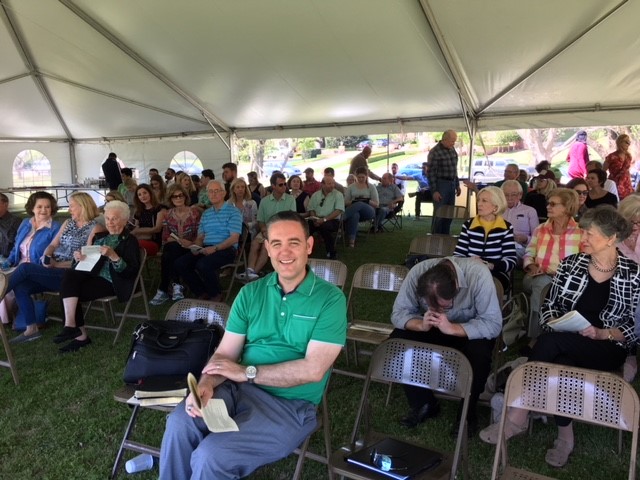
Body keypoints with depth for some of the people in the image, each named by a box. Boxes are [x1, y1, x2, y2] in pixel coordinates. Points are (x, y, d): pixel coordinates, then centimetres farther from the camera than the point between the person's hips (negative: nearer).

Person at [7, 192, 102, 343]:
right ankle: (31, 329, -5)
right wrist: (46, 256, -8)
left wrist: (57, 264, -15)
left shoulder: (95, 228, -7)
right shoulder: (68, 223, 17)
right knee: (20, 287, -13)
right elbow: (53, 245, 14)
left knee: (25, 267, -21)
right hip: (53, 271, 7)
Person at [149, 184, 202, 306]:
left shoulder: (195, 212, 1)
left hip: (190, 248, -2)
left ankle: (164, 290, -22)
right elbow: (166, 237, 5)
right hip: (173, 247, 2)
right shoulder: (167, 215, 11)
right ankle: (176, 285, -30)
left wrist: (191, 243, -21)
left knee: (168, 257, -31)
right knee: (173, 248, -35)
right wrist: (178, 241, -14)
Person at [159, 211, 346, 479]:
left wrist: (246, 372, -13)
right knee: (180, 422, -22)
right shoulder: (250, 293, 6)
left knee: (210, 456, -22)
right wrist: (206, 385, -18)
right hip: (239, 388, 4)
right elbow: (225, 354, 3)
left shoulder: (330, 298, -8)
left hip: (290, 405, -3)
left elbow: (313, 370, -15)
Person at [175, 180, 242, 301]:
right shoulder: (206, 214, 19)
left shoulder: (233, 211, -2)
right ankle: (202, 293, 1)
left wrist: (215, 248, -22)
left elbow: (234, 238, -11)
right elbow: (200, 237, 18)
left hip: (226, 249, -7)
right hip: (206, 249, 7)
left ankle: (216, 295, -6)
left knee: (203, 265, -33)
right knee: (180, 263, -13)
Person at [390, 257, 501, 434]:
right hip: (430, 327, 2)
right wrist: (420, 324, -38)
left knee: (479, 352, -33)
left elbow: (493, 324, -31)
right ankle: (423, 403, -2)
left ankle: (468, 411, -5)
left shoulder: (478, 274, -33)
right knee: (397, 340, -22)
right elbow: (398, 313, -18)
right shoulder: (417, 273, -27)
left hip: (469, 331, -2)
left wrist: (452, 328, -41)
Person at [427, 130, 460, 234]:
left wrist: (457, 185, 16)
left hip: (452, 184, 7)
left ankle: (445, 237, 21)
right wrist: (434, 191, -17)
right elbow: (430, 172, -14)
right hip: (440, 184, -7)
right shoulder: (434, 152, -13)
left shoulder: (452, 150, 8)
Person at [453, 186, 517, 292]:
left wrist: (490, 265, -21)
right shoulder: (468, 225, 11)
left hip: (497, 275, -1)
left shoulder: (506, 228, 6)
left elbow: (511, 260, -1)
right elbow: (457, 255, 6)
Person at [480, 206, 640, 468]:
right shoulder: (571, 263, 6)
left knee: (553, 340, -34)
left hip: (607, 348, -3)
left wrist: (602, 333, -19)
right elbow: (549, 304, 10)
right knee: (560, 365, -34)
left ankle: (517, 415, -26)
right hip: (563, 345, 3)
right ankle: (565, 437, -14)